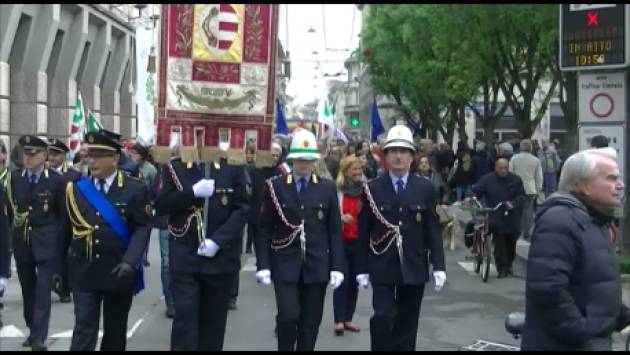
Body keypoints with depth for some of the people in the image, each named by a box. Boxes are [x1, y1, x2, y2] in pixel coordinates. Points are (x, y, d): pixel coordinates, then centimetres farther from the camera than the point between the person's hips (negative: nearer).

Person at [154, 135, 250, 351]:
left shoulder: (233, 167, 0)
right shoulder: (174, 167, 3)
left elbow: (242, 208, -5)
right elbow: (160, 206, -3)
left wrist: (218, 240, -15)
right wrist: (193, 192, -18)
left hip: (220, 256, 1)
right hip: (185, 256, 0)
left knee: (213, 319, 10)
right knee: (184, 316, -6)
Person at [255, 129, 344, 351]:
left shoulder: (328, 188, 6)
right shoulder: (275, 186, 2)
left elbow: (335, 231, 5)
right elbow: (264, 229, 1)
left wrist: (337, 266, -2)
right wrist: (263, 265, -7)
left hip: (317, 266, 2)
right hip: (285, 265, -2)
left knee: (310, 324, 5)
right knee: (288, 316, -13)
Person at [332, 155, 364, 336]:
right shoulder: (337, 190, -5)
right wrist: (340, 217, -19)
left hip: (360, 241, 3)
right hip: (341, 240, -3)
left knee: (354, 281, 8)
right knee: (342, 280, -5)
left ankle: (348, 319, 17)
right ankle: (339, 320, -2)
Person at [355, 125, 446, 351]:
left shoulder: (425, 189, 3)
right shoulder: (372, 189, 0)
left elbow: (433, 230, 2)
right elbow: (363, 233, 1)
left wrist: (438, 266, -4)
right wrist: (362, 269, -1)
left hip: (413, 267, 1)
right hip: (382, 267, -1)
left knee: (407, 324, 8)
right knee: (383, 317, -11)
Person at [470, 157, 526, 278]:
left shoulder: (516, 180, 3)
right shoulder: (487, 179, -1)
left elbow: (521, 196, 2)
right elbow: (476, 191, -1)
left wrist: (513, 203, -15)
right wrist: (471, 198, -21)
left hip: (512, 217, 2)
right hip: (496, 218, -2)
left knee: (511, 243, 11)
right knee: (499, 245, -7)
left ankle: (508, 265, 31)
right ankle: (502, 269, 1)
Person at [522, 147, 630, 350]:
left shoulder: (593, 221, 15)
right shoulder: (559, 221, -20)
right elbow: (547, 289, -30)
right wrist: (582, 333, -25)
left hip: (595, 341, 11)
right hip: (565, 343, -11)